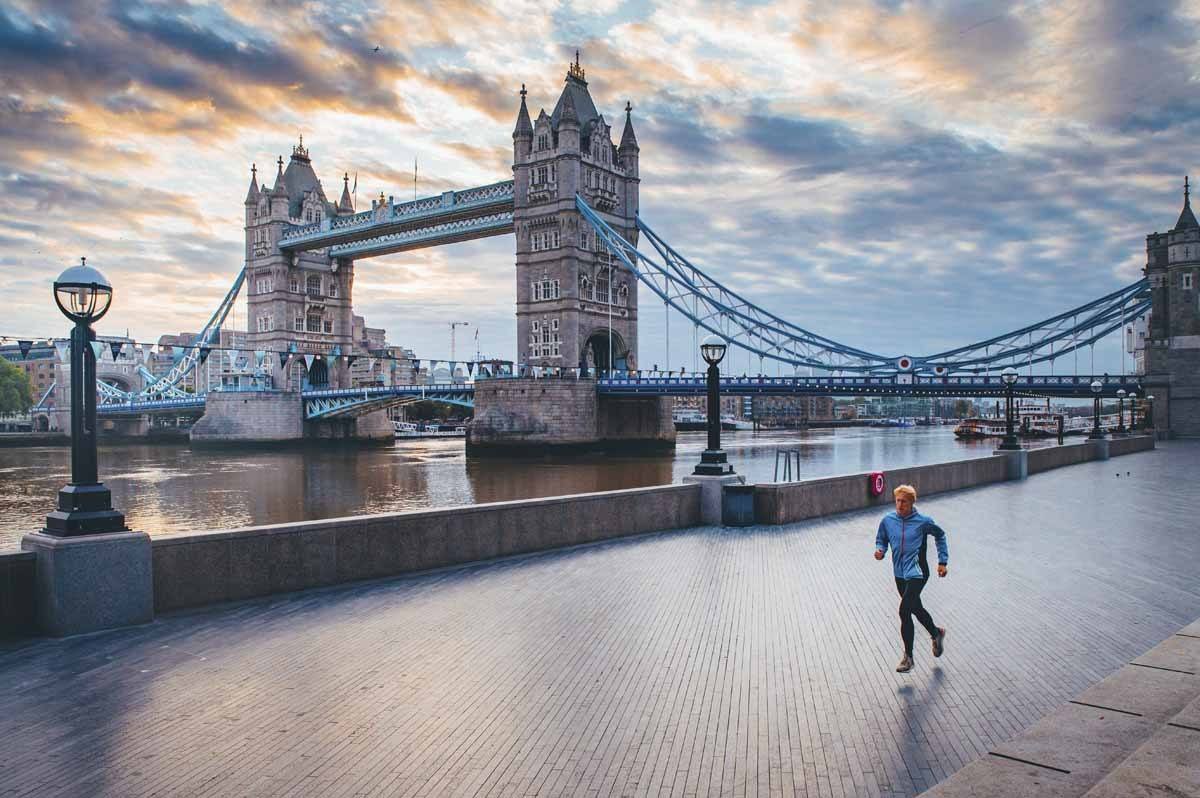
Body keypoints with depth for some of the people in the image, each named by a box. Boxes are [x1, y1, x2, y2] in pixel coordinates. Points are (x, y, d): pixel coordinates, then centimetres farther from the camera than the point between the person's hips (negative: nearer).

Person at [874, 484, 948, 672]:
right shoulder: (887, 521, -1)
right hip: (899, 574, 5)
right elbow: (881, 540, 13)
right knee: (916, 609, 20)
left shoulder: (923, 521, -9)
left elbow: (940, 535, 9)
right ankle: (937, 633, 49)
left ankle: (908, 657, -2)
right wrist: (880, 551, -9)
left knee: (904, 611, -16)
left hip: (917, 573, -5)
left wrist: (942, 561, 8)